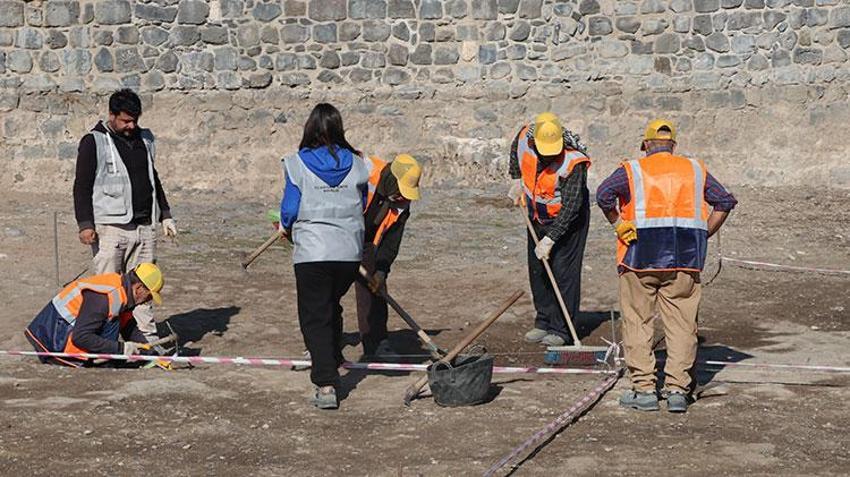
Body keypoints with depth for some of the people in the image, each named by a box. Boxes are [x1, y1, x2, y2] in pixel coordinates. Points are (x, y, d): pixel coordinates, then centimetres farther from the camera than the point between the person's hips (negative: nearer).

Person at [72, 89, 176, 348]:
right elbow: (82, 186, -5)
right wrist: (85, 224, -13)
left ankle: (148, 336, 10)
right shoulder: (94, 142, -3)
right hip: (110, 227, -5)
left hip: (144, 227, 6)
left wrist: (165, 215, 22)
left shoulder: (144, 139, 16)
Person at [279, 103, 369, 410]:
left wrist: (286, 227, 17)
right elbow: (363, 207, 11)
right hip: (350, 251, 4)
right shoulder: (356, 165, 3)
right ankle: (332, 359, 44)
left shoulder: (297, 164, -6)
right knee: (332, 307, 27)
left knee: (315, 317, 0)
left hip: (312, 252, -3)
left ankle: (326, 385, -11)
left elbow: (290, 209, -4)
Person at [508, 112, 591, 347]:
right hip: (537, 217, 6)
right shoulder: (524, 137, -18)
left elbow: (570, 207, -32)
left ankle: (561, 330, -2)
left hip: (567, 220, -6)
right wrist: (517, 181, 7)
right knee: (537, 271, 9)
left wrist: (549, 240, -34)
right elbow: (515, 151, 10)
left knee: (564, 271, -9)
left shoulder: (573, 162, -33)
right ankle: (544, 322, 21)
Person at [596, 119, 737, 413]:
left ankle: (644, 389, 5)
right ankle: (677, 389, 2)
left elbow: (604, 194, -11)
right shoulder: (695, 170, 14)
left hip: (641, 256, -2)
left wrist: (620, 227, -2)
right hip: (685, 257, 2)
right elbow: (725, 202, 9)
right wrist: (703, 235, 9)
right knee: (681, 325, 6)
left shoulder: (632, 170, 6)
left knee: (638, 322, 6)